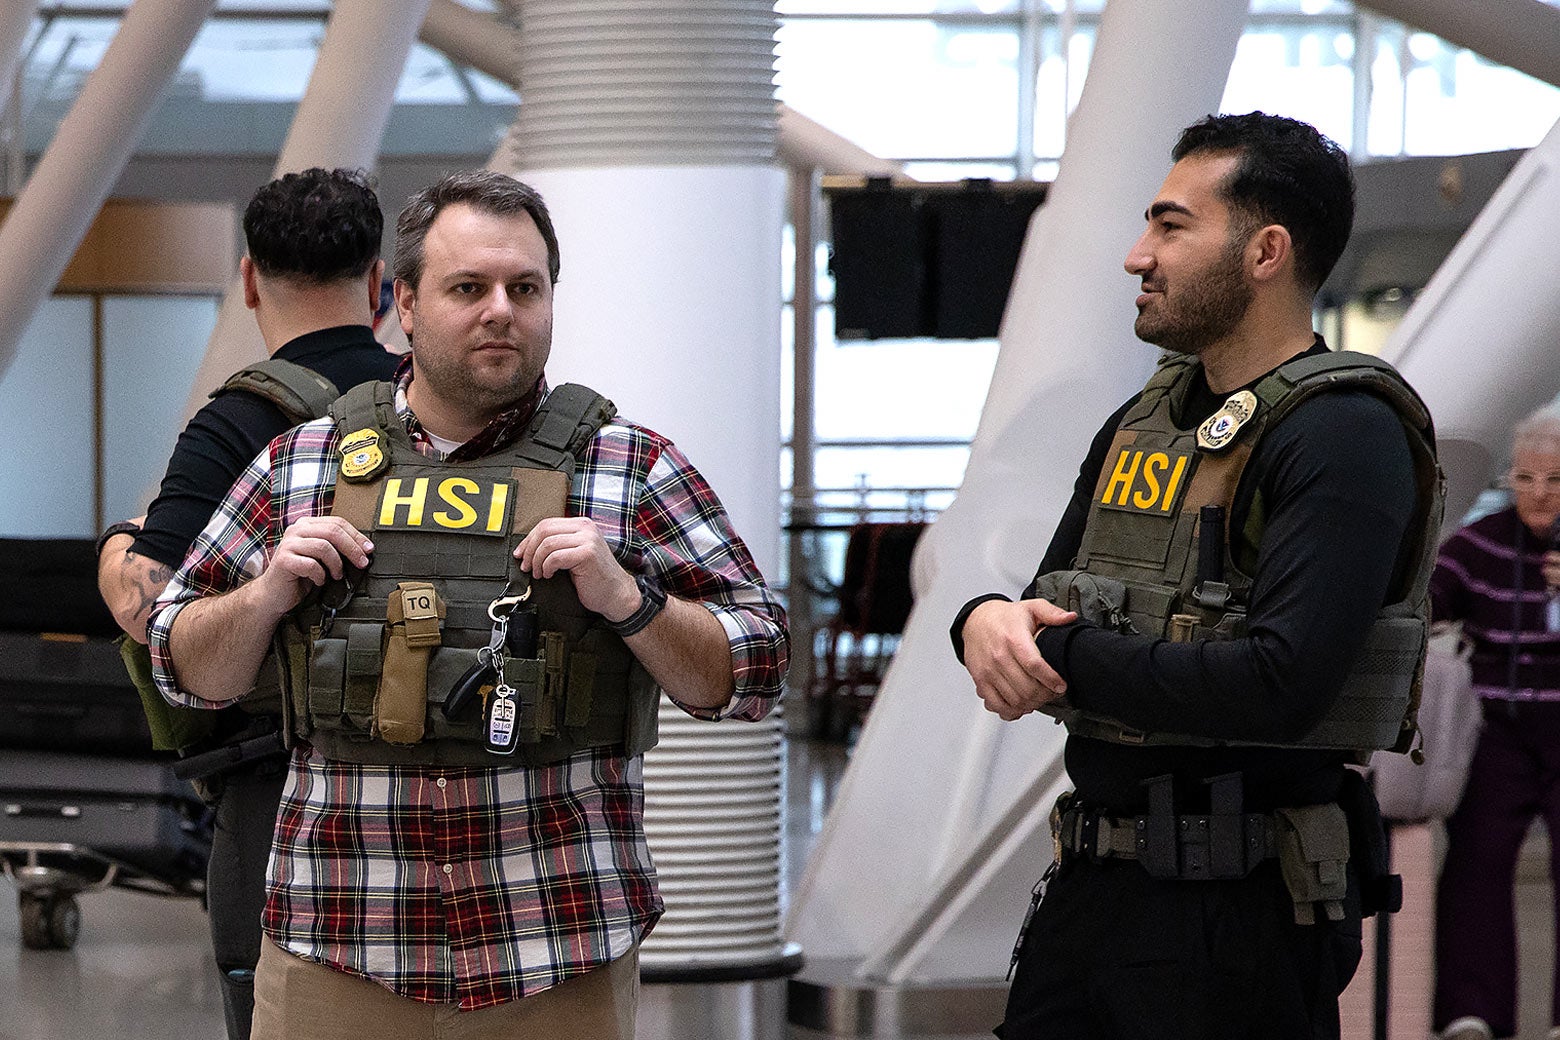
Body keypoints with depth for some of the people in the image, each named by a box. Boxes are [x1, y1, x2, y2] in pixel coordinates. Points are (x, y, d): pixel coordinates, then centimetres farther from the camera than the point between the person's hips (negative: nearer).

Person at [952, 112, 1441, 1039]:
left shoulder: (1343, 432, -13)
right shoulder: (1143, 423, 15)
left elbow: (1278, 684, -25)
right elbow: (1048, 604, 18)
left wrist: (1060, 654, -15)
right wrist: (989, 621, -8)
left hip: (1239, 913, -8)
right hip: (1089, 888, 8)